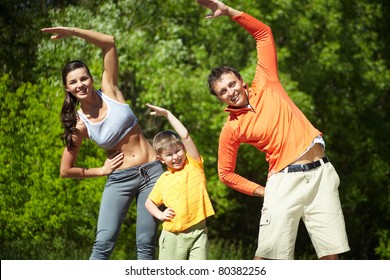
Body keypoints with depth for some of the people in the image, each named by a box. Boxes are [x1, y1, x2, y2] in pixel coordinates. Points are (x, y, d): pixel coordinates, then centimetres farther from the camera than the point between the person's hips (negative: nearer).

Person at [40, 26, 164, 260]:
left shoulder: (110, 91, -2)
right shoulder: (79, 124, -5)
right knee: (104, 243, -14)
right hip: (119, 179, -1)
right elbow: (66, 170, 2)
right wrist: (102, 170, 0)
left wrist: (72, 31, -15)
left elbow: (109, 42, -10)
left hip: (152, 172, 1)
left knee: (146, 244, -2)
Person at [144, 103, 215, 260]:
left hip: (197, 231, -2)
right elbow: (149, 202, 22)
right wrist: (160, 215, 3)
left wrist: (167, 114, -3)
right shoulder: (163, 180, 8)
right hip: (173, 235, 2)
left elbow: (185, 136, -6)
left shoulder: (194, 165, 3)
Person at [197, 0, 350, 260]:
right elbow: (226, 173, 9)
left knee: (331, 255, 0)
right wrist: (261, 191, 3)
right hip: (285, 180, -2)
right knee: (268, 257, -9)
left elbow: (264, 32, 8)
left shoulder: (265, 85, 7)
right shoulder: (232, 128, 2)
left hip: (321, 172, 2)